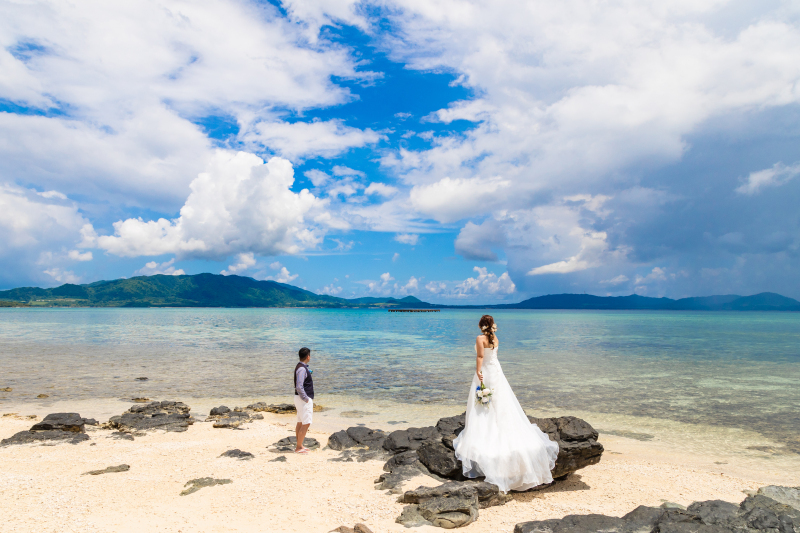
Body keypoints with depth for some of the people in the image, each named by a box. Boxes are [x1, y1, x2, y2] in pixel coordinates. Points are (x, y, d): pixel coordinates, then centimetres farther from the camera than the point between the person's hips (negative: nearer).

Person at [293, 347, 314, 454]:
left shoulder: (301, 367, 13)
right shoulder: (302, 369, -19)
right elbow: (299, 387, -26)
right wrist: (306, 399, -19)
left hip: (304, 398, 10)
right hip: (304, 399, -10)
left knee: (300, 423, 14)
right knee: (306, 423, -7)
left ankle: (299, 446, 22)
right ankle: (298, 447, -3)